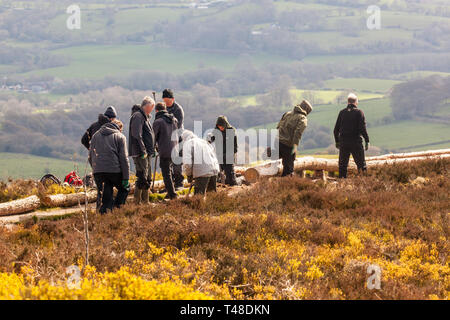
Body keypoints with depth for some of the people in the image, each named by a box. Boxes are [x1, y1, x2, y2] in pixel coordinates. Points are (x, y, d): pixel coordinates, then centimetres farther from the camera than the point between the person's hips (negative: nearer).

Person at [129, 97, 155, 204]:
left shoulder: (145, 117, 20)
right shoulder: (138, 116, -13)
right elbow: (137, 135, -22)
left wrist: (151, 151, 18)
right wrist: (143, 151, -23)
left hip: (146, 153, 10)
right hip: (140, 154, -10)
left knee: (147, 179, 13)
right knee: (142, 178, -13)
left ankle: (145, 201, 19)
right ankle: (137, 202, -12)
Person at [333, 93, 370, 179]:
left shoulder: (342, 112, 6)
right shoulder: (359, 112, -6)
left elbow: (336, 129, 9)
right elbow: (363, 128, -12)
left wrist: (337, 141, 19)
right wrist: (367, 141, -5)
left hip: (343, 142, 3)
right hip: (356, 141, -3)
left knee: (342, 165, 8)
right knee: (361, 163, 2)